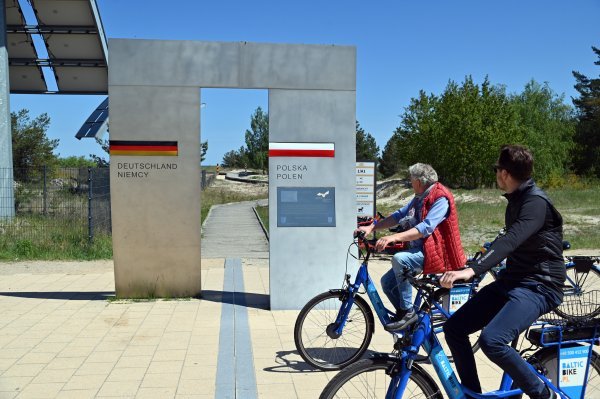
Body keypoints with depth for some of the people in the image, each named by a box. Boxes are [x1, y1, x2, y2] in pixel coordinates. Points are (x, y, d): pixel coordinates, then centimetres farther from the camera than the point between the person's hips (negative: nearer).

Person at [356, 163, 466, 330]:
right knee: (387, 282, -1)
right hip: (419, 250, 9)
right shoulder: (419, 198, 14)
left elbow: (426, 227, -29)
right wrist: (371, 227, -1)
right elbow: (398, 215, 11)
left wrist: (394, 237, -38)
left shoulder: (441, 198, -16)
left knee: (399, 259, -32)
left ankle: (407, 311, -19)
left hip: (435, 253, -9)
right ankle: (407, 317, 15)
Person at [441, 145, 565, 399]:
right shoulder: (516, 200, 12)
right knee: (454, 328, -2)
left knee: (491, 340, -30)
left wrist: (471, 270, -44)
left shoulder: (536, 201, -17)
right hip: (511, 280, 9)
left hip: (538, 286, -9)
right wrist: (475, 265, 38)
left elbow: (511, 241, -33)